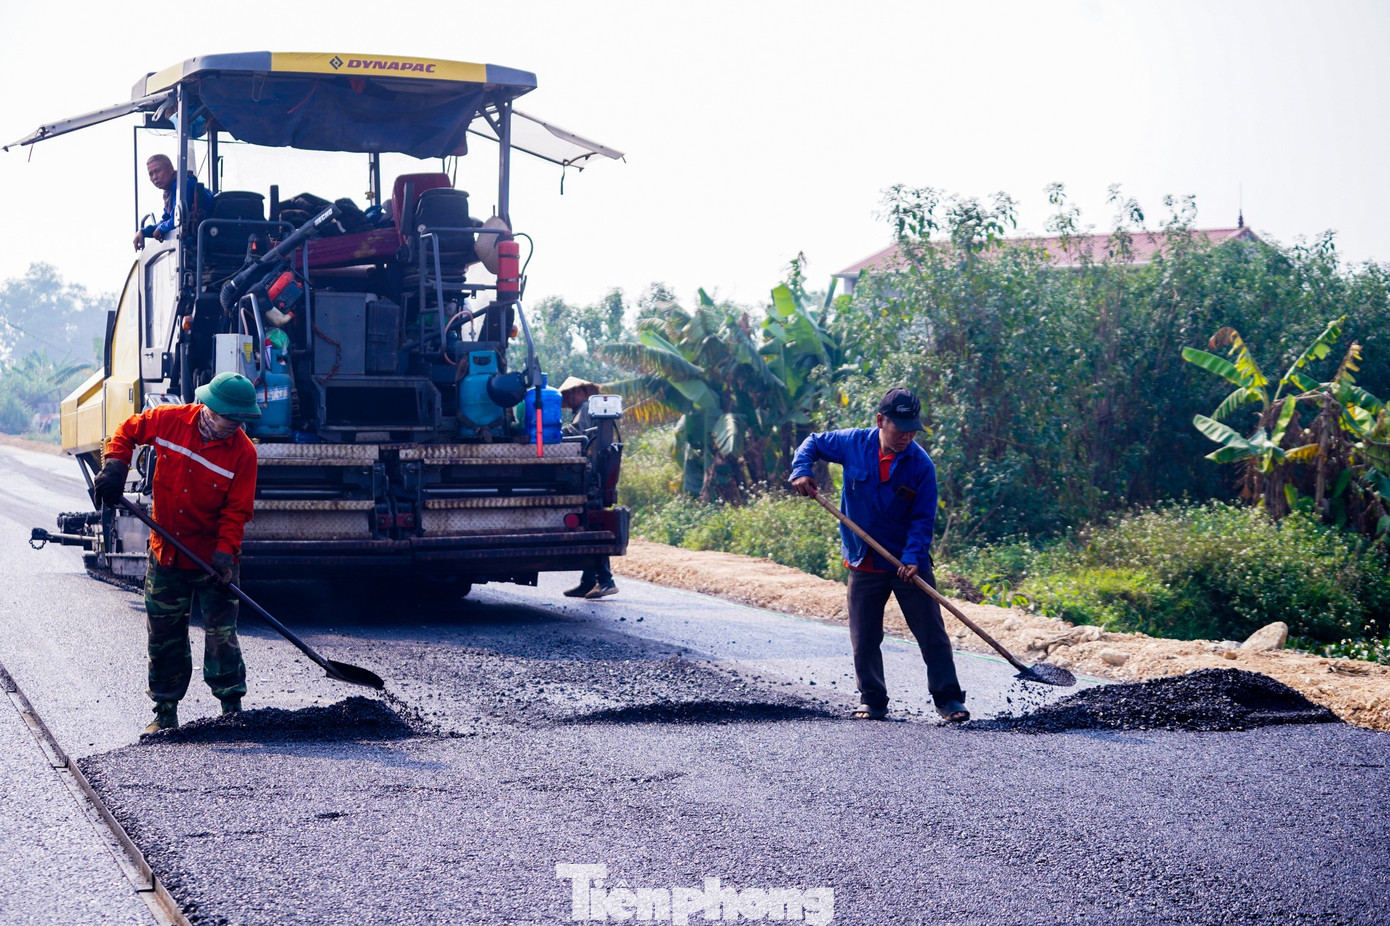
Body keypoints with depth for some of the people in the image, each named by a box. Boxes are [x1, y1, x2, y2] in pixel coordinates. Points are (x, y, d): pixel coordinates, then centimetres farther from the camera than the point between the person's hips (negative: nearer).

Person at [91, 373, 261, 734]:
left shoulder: (242, 452, -13)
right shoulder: (169, 420, -8)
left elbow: (237, 511, -12)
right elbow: (128, 430, 11)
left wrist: (225, 552, -24)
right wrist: (115, 466, -4)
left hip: (213, 558, -3)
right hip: (165, 555, 3)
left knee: (221, 634, -4)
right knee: (164, 636, 10)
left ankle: (232, 707, 8)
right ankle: (165, 711, 21)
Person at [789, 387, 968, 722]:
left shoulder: (920, 464, -10)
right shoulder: (853, 443, -5)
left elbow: (923, 518, -9)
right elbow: (813, 443, 12)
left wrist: (913, 557, -22)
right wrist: (801, 471, -7)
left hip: (910, 564, -2)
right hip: (864, 564, 2)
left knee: (932, 634, 0)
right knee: (864, 639, 7)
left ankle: (949, 699, 9)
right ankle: (873, 701, 22)